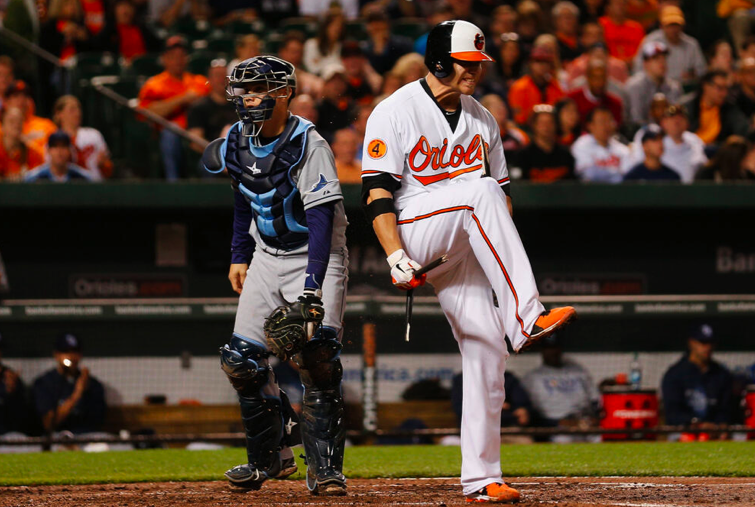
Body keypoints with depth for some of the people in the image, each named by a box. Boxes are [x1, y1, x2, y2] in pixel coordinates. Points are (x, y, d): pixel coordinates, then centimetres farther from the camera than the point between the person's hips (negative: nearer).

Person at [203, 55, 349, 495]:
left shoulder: (309, 145, -23)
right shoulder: (239, 142, -2)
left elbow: (322, 218, -30)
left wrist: (312, 286, -39)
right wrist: (240, 254, 13)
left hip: (317, 257, -6)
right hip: (267, 257, 7)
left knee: (318, 360, -20)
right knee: (242, 361, -1)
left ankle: (325, 470, -14)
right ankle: (273, 457, 15)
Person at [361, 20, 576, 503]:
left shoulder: (482, 119, 15)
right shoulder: (394, 113, -4)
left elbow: (502, 191, 18)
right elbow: (378, 192, -11)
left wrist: (507, 260, 4)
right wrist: (396, 257, -22)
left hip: (461, 252, 6)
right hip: (413, 233, -6)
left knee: (486, 343, -9)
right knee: (479, 192, -31)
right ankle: (527, 318, -40)